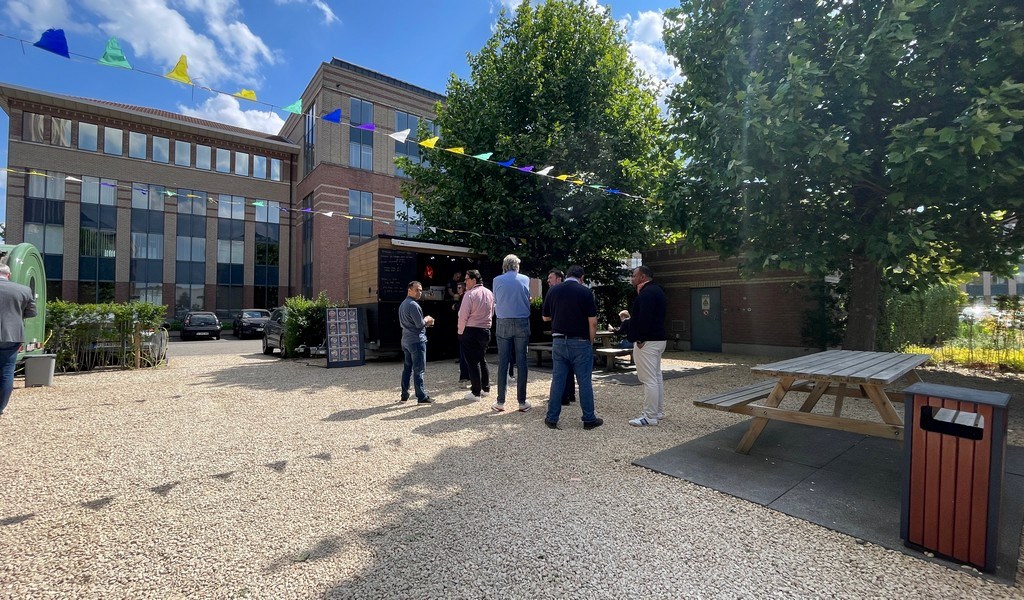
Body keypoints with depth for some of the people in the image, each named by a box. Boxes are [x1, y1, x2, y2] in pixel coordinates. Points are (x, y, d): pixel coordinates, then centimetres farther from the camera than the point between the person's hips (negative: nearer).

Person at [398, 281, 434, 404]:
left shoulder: (402, 304, 14)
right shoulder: (413, 305, -17)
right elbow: (420, 324, -19)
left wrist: (424, 322, 13)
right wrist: (427, 320, 3)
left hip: (406, 341, 9)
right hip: (417, 341, -9)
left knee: (407, 368, 14)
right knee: (418, 370, -4)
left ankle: (404, 395, 19)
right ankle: (422, 397, 0)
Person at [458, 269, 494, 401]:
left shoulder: (469, 294, -15)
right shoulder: (489, 293, 7)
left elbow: (463, 316, -14)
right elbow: (492, 313, 12)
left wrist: (460, 332, -2)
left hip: (471, 331, -7)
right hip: (486, 330, 7)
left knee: (472, 362, 1)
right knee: (481, 359, 20)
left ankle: (476, 392, 6)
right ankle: (485, 388, 25)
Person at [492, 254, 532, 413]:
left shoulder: (497, 280, 2)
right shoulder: (525, 279, 4)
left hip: (503, 323, 0)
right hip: (522, 323, 0)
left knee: (503, 362, 3)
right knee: (521, 361, 3)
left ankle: (500, 402, 7)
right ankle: (522, 402, 8)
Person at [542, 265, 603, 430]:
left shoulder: (553, 290, 3)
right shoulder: (585, 291, -7)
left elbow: (545, 317, 12)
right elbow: (593, 322, -10)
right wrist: (591, 342, 2)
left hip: (558, 341, 3)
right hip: (580, 342, -3)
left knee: (557, 380, 9)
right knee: (584, 381, 6)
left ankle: (552, 418, 15)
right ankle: (589, 419, 15)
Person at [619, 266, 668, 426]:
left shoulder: (647, 293, -17)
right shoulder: (656, 290, 16)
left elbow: (645, 318, -26)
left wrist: (640, 339, -21)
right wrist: (630, 317, 18)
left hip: (647, 341, -11)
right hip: (658, 339, 11)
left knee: (649, 380, -6)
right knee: (656, 377, 17)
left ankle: (650, 417, 0)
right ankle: (658, 412, 27)